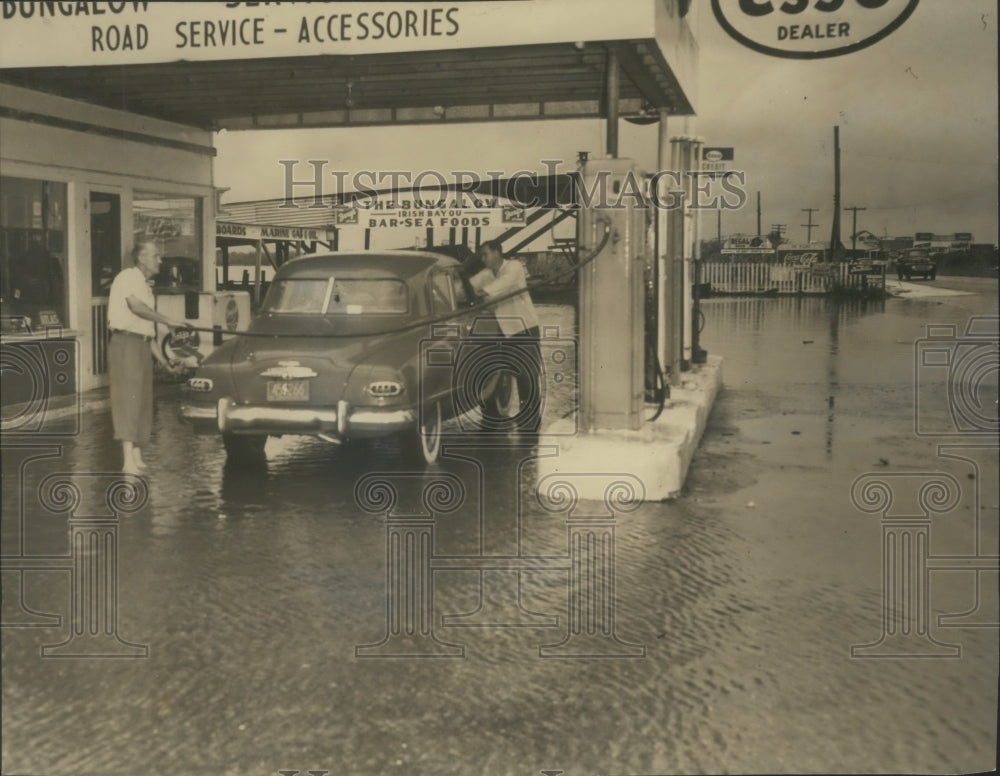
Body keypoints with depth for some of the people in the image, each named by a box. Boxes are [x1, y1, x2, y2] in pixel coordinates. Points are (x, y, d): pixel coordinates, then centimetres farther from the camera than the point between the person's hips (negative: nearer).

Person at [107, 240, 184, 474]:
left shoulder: (145, 286, 24)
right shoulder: (128, 277, -5)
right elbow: (136, 306, -23)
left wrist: (163, 359, 22)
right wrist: (168, 321, -18)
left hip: (142, 345, 9)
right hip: (126, 341, -9)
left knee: (143, 401, 7)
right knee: (128, 397, -15)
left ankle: (137, 458, 11)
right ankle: (128, 459, -21)